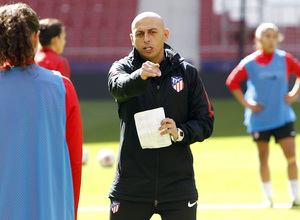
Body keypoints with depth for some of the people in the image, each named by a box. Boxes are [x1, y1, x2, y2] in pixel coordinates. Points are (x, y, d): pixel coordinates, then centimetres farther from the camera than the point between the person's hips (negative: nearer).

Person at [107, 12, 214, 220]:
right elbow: (118, 86, -23)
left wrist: (180, 132, -15)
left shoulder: (187, 72, 6)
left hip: (178, 185, 1)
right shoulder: (122, 67, 2)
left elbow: (205, 122, 5)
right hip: (130, 186, -1)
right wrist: (140, 76, -45)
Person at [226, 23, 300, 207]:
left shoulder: (284, 59, -1)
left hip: (283, 116, 0)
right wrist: (246, 103, -3)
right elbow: (232, 82, 3)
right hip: (260, 119, 0)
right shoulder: (250, 63, -4)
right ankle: (268, 197, 20)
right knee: (263, 158, 7)